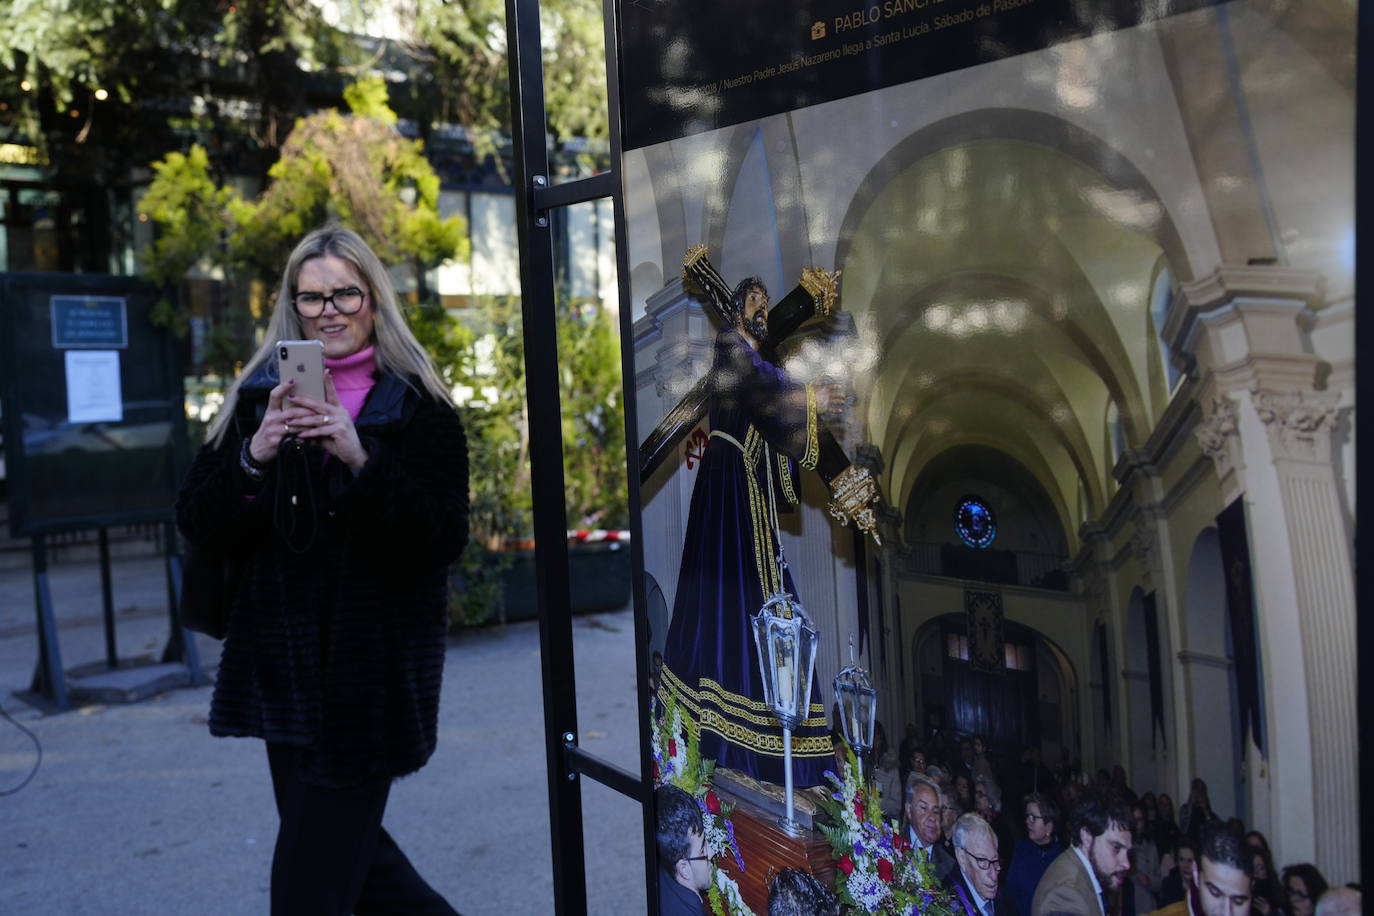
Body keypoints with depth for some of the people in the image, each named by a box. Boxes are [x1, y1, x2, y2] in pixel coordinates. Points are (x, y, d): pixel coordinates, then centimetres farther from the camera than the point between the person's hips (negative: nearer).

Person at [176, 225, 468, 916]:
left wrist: (361, 458, -25)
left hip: (374, 668, -4)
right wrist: (256, 456, -17)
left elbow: (445, 541, -13)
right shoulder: (259, 398, 5)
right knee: (340, 843, 18)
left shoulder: (417, 407, -4)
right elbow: (199, 529, 0)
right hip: (284, 656, 5)